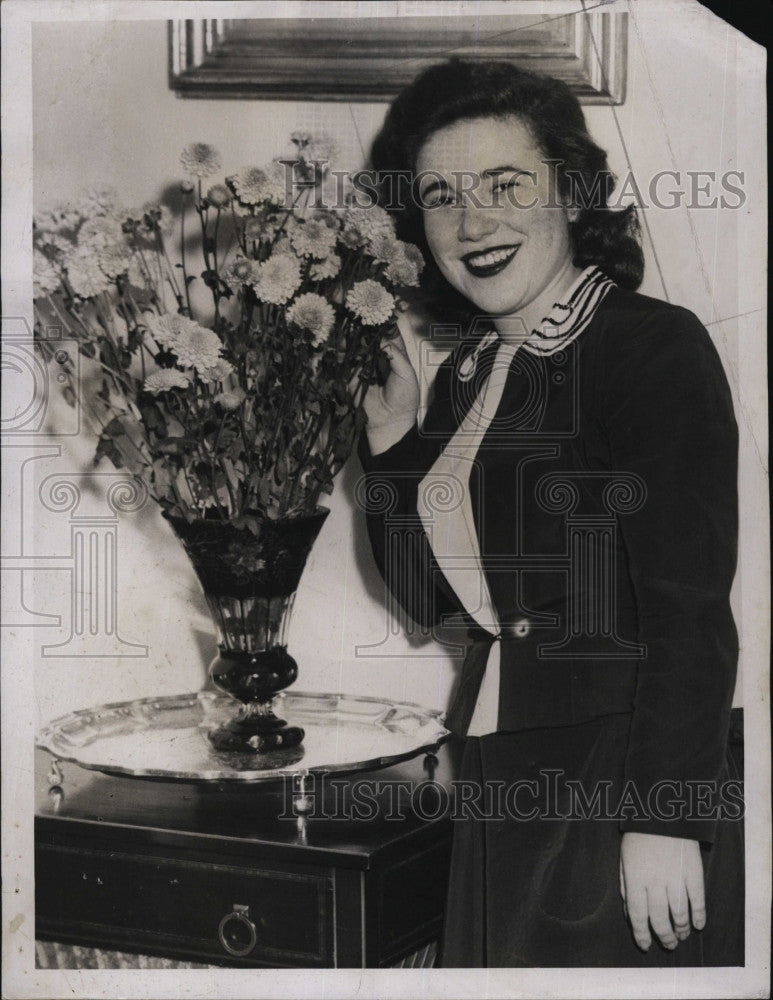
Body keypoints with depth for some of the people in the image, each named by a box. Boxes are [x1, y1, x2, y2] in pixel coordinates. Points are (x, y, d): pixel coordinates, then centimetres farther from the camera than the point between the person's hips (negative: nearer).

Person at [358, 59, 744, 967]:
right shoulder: (468, 376, 9)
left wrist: (663, 819, -20)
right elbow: (426, 596, 11)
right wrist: (389, 436, 2)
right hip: (502, 789, 7)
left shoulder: (655, 346, -13)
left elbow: (692, 613, -18)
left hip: (625, 774, -7)